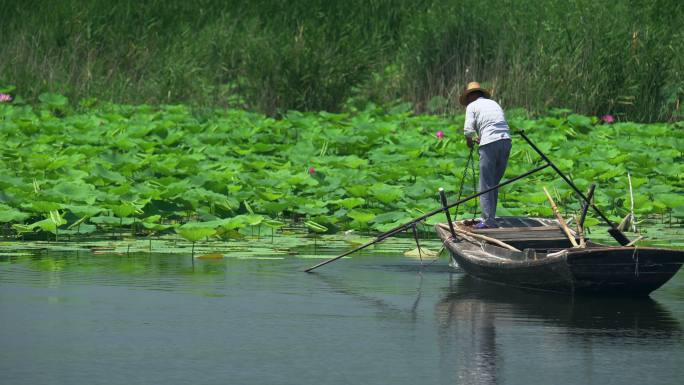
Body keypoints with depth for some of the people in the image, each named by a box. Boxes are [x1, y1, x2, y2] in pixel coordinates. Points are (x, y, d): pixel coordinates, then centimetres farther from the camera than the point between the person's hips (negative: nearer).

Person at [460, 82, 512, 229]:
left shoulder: (472, 106, 7)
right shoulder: (494, 103, 25)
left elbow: (469, 130, -3)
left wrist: (469, 140, 18)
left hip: (490, 144, -6)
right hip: (506, 141, 6)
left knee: (486, 185, -2)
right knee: (494, 183, 15)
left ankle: (489, 221, -6)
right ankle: (490, 216, 17)